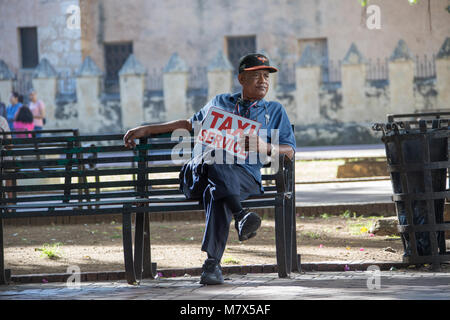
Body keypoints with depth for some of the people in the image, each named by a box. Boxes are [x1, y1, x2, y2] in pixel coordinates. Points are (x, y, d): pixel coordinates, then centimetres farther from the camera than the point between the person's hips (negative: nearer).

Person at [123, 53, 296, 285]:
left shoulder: (274, 110, 25)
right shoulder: (219, 102, 31)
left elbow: (289, 150, 16)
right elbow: (191, 124, 40)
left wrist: (266, 148, -6)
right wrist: (146, 130, 34)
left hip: (244, 176, -2)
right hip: (198, 173, 2)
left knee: (216, 193, -39)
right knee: (214, 162, -39)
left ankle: (212, 263, -47)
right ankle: (240, 215, -57)